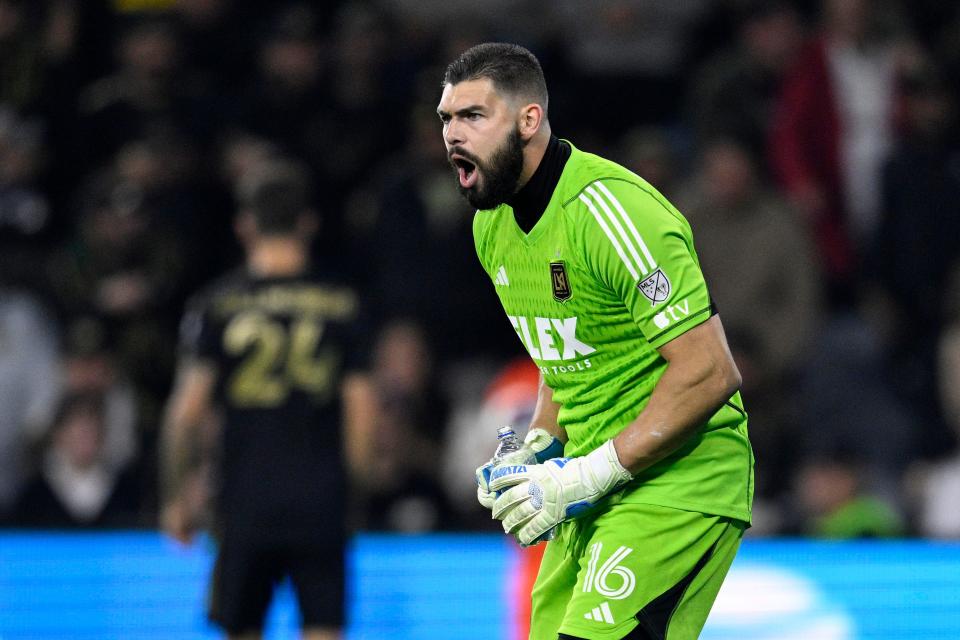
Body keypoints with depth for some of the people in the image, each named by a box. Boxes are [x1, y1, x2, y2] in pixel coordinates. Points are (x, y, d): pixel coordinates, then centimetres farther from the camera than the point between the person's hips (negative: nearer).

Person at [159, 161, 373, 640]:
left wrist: (177, 493, 7)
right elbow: (362, 414, 1)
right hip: (321, 501, 0)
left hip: (245, 498, 0)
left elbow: (185, 415, -4)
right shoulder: (341, 304, 2)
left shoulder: (216, 306, 0)